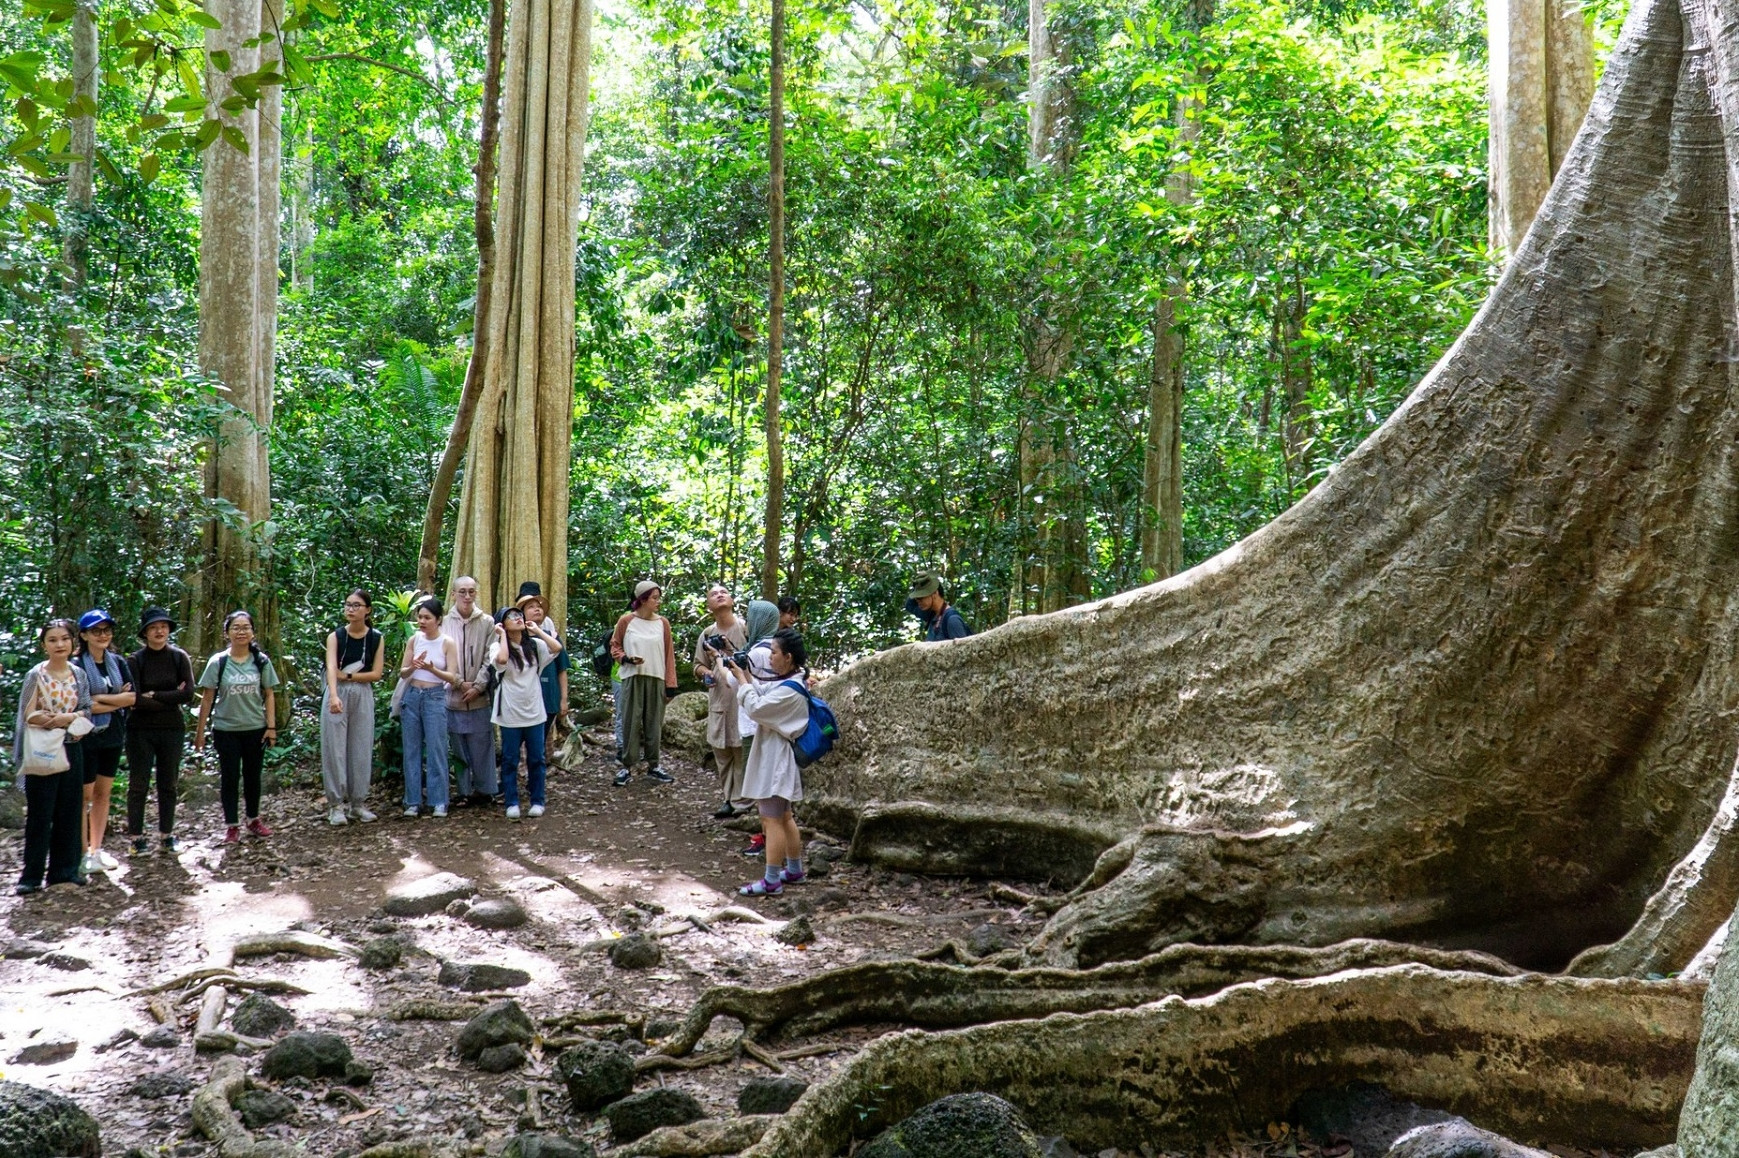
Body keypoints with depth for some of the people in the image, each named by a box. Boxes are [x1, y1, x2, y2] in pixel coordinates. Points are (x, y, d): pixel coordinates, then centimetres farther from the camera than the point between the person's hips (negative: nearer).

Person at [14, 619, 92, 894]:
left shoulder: (78, 674, 6)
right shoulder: (36, 675, -6)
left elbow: (86, 711, 5)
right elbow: (28, 714, -12)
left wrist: (64, 718, -16)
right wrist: (72, 719, -16)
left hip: (71, 750, 4)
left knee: (70, 811, 8)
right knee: (39, 814, -1)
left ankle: (65, 869, 17)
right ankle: (31, 875, 6)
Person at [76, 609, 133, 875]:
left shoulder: (118, 662, 6)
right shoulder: (77, 666, -10)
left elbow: (133, 697, -3)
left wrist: (101, 699, -13)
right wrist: (118, 700, -11)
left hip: (113, 737, 5)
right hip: (86, 739, -5)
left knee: (103, 793, 12)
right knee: (85, 795, 0)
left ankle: (96, 849, 21)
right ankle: (83, 853, 6)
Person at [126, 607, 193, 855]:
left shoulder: (179, 658, 1)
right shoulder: (135, 661, -4)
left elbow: (188, 695, -9)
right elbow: (134, 700, -14)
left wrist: (153, 696, -12)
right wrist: (171, 699, -12)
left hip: (172, 730, 2)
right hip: (141, 731, -2)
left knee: (168, 785, 9)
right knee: (138, 785, 3)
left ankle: (166, 835, 18)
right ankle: (137, 837, 10)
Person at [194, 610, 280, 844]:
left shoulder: (261, 661, -1)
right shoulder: (218, 662, -6)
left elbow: (269, 695, 3)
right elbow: (207, 698, -3)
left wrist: (271, 726, -2)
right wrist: (200, 731, -3)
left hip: (255, 729, 1)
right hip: (226, 730, -1)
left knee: (253, 776, 13)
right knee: (229, 778, 4)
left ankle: (254, 819, 28)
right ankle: (232, 826, 13)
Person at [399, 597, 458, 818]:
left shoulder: (448, 643, -4)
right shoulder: (414, 640, 5)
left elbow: (452, 677, -7)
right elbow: (402, 673, 6)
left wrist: (432, 669, -24)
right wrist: (413, 667, -15)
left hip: (436, 697, -3)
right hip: (412, 695, 3)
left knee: (436, 749, -4)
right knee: (412, 749, 4)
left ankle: (439, 801, 2)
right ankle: (413, 801, 10)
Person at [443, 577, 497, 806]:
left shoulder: (487, 622, 0)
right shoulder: (445, 623, 0)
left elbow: (490, 659, -2)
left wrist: (478, 686, -8)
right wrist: (460, 683, -8)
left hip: (480, 697, -1)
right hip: (453, 696, 1)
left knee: (482, 744, 3)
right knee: (459, 746, 8)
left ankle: (484, 789, 14)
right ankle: (464, 791, 16)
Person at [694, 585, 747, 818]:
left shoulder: (746, 628, -5)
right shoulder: (707, 634, 9)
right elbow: (699, 665, 18)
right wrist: (705, 673, -3)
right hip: (719, 700, 5)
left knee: (742, 750, -5)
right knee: (721, 751, 8)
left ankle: (741, 800, 1)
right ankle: (729, 798, 17)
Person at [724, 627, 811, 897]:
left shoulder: (790, 690, -23)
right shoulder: (782, 682, 7)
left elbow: (755, 707, -25)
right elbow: (759, 691, 15)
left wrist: (741, 679, -14)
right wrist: (743, 672, 0)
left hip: (776, 760, -11)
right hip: (772, 757, 11)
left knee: (772, 819, -7)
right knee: (784, 817, 19)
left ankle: (771, 881, -3)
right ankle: (794, 870, 29)